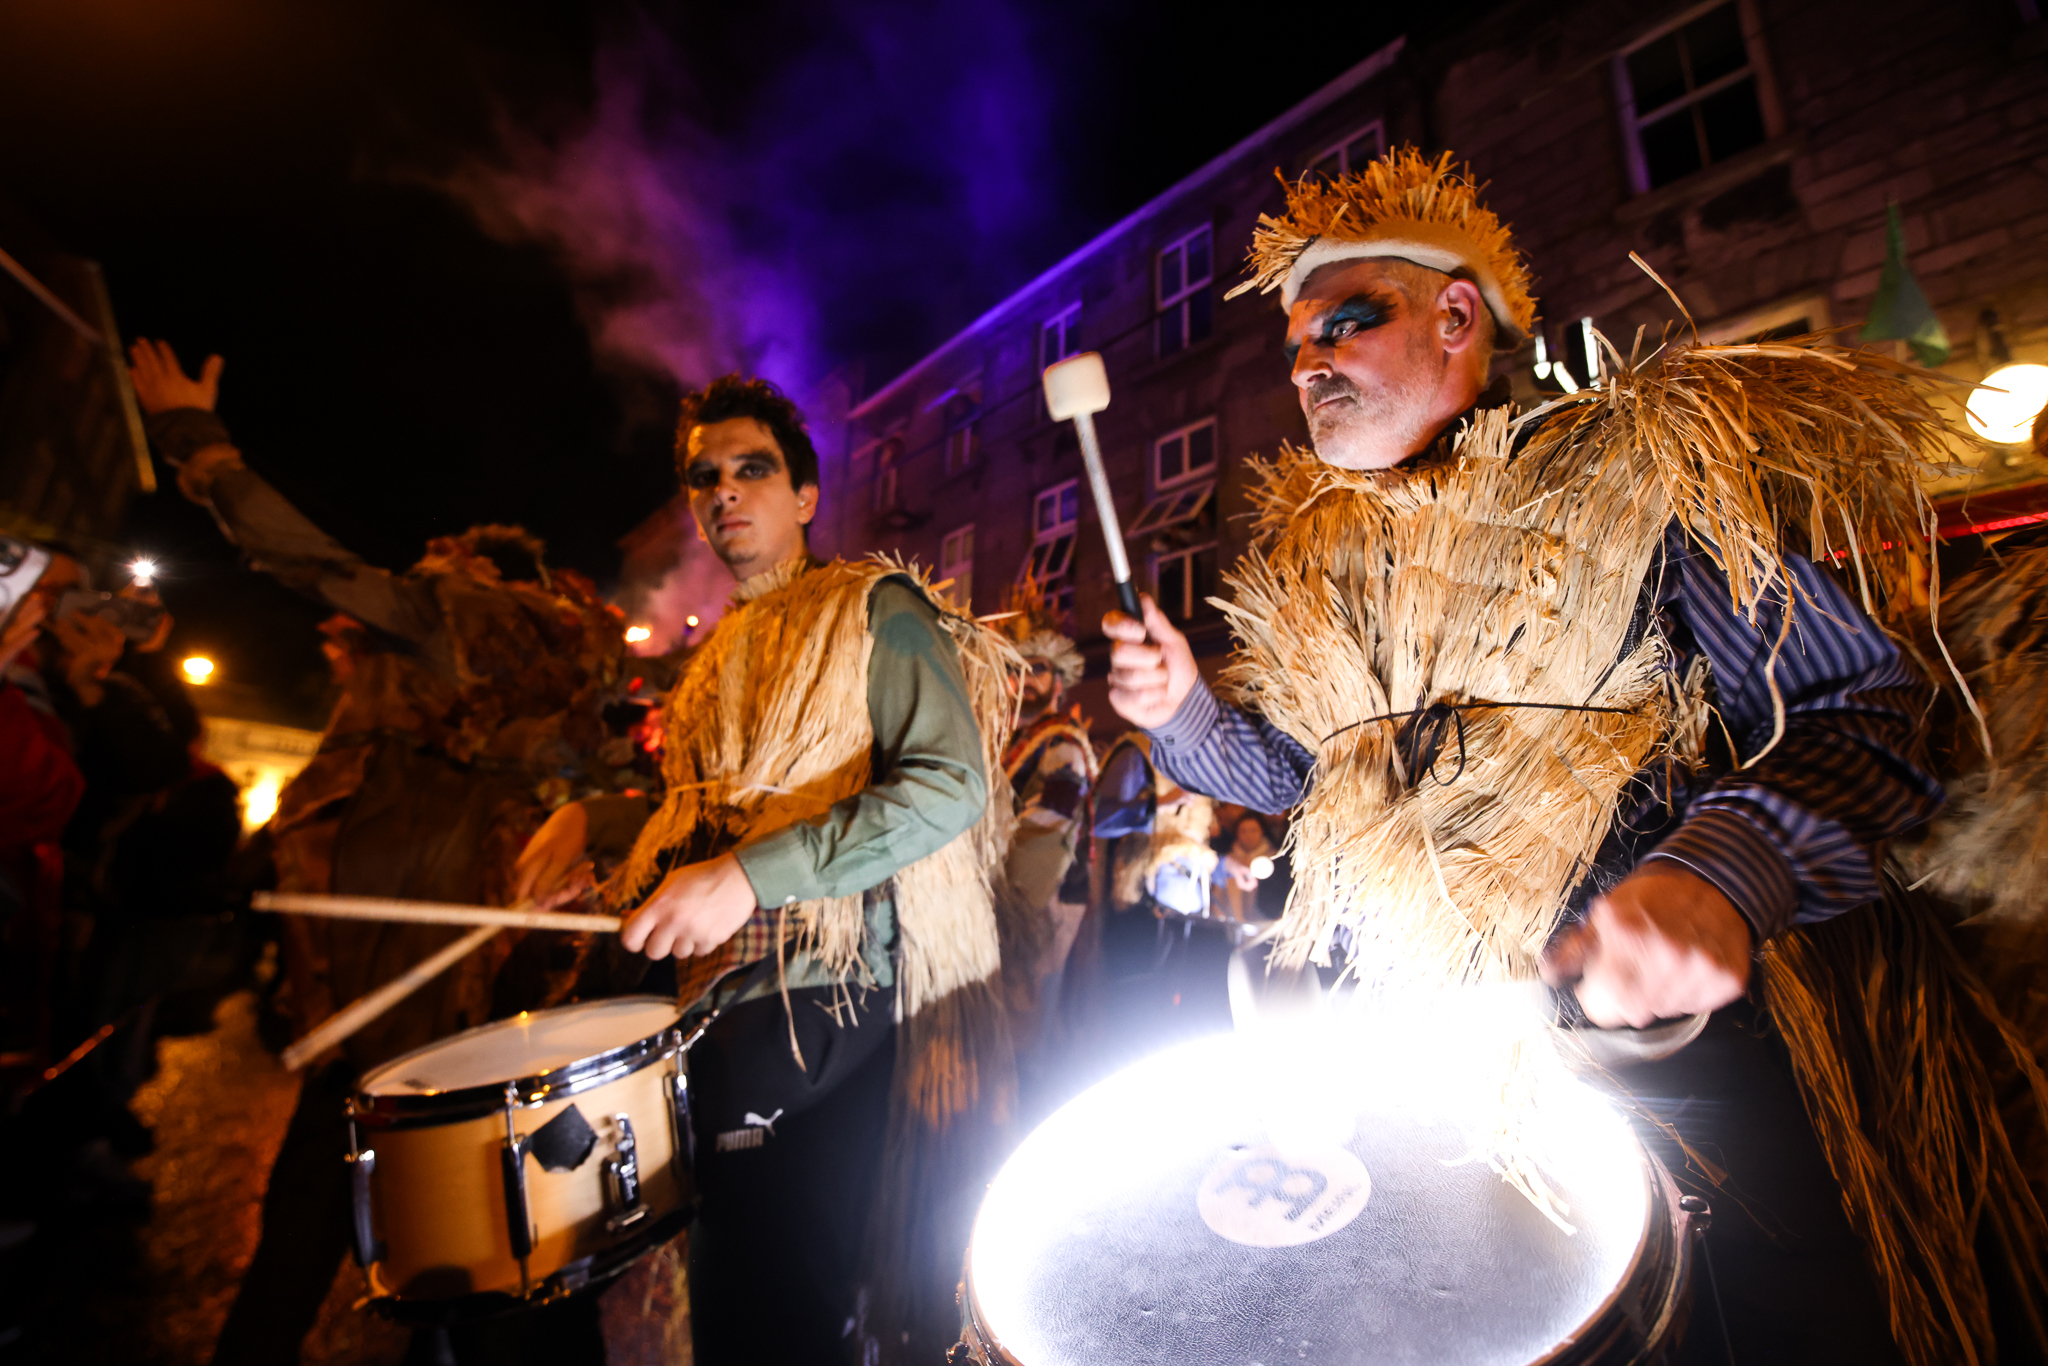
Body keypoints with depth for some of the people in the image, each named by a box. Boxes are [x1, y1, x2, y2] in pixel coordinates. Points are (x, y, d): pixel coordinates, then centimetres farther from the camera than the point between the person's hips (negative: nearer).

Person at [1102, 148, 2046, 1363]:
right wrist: (1185, 712, -5)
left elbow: (1861, 710, -10)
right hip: (1399, 1048, 4)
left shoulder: (1637, 474, -5)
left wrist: (1724, 872, -30)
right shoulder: (1313, 554, 8)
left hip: (1646, 1034, -3)